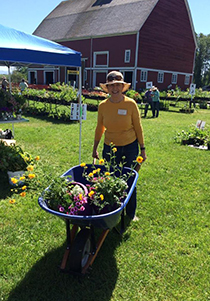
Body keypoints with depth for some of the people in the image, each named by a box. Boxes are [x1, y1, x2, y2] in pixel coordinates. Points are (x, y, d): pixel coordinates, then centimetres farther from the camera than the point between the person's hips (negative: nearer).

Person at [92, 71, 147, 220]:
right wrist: (95, 148, 12)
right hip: (110, 148, 2)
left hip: (130, 147, -1)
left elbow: (138, 128, -3)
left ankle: (131, 214, 31)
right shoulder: (103, 106, -4)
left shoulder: (131, 104, -10)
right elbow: (99, 128, 8)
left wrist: (142, 149, -1)